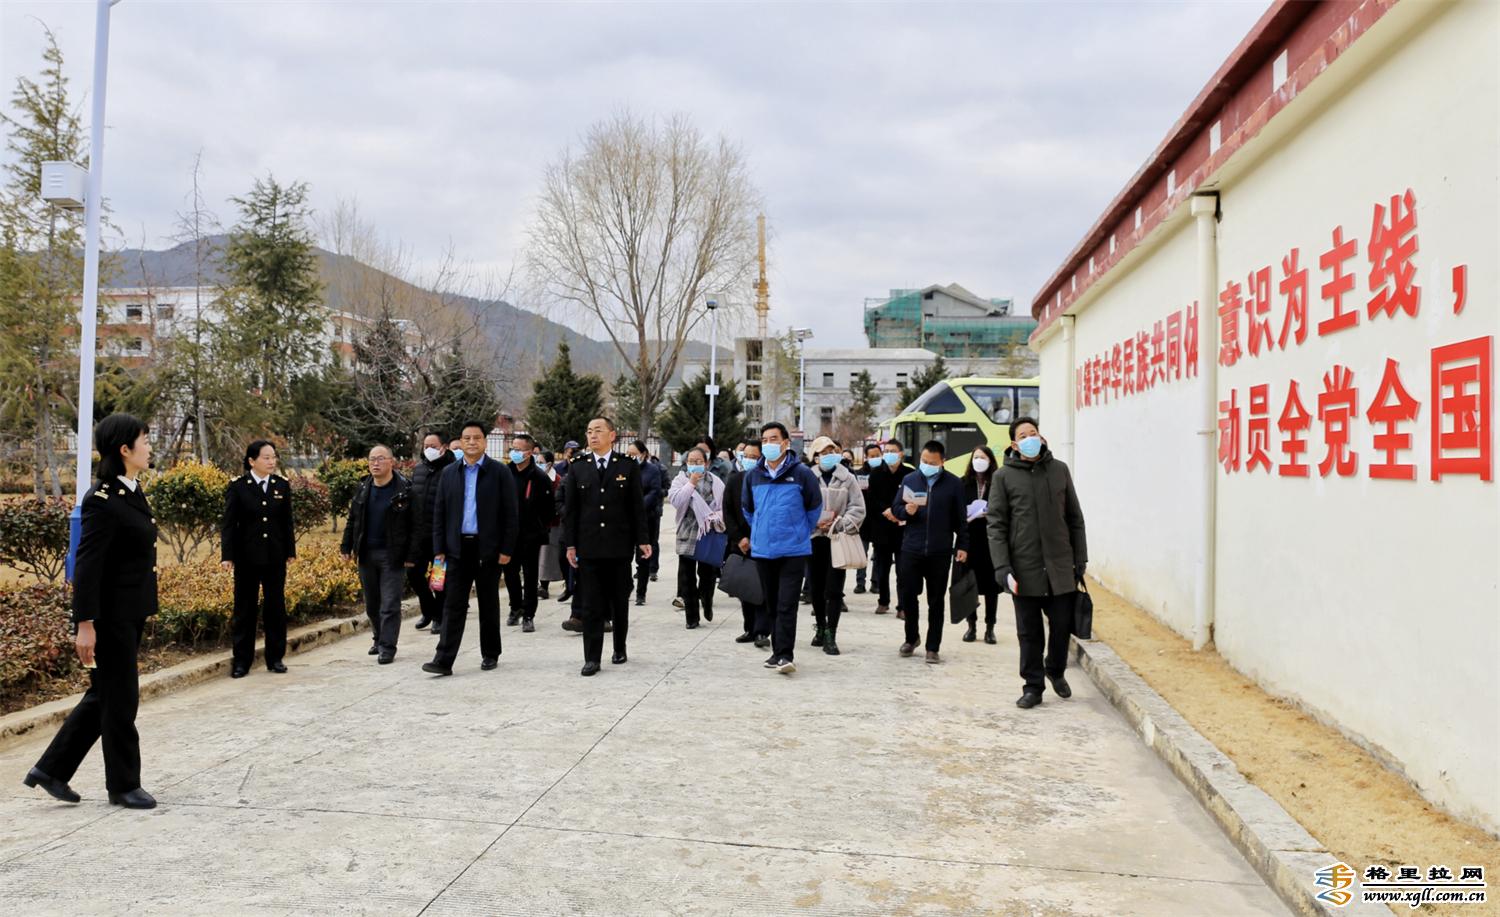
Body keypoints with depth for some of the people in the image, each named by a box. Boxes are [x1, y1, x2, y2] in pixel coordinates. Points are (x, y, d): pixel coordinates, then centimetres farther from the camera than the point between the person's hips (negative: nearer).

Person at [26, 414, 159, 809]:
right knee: (120, 699, 3)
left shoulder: (132, 491, 10)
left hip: (130, 614, 9)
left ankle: (51, 769, 28)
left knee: (103, 695, 17)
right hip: (110, 616, -9)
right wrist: (85, 624, -22)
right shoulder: (102, 500, -19)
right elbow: (87, 565, -21)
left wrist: (145, 609, 19)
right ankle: (123, 785, 17)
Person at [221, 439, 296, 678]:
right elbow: (228, 523, -6)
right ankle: (242, 660, 13)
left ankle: (275, 658, 17)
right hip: (247, 557, -3)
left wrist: (290, 550, 6)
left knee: (276, 607, 8)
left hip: (275, 557, 3)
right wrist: (227, 555, -13)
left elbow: (287, 521, 8)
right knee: (244, 608, 5)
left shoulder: (282, 485, 4)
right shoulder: (237, 486, -5)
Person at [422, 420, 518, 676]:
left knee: (489, 605, 8)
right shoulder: (449, 473, 8)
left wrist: (506, 549, -8)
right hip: (457, 548, 2)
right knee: (453, 605, -1)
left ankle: (490, 655, 21)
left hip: (488, 549, -2)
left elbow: (510, 513, -3)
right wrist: (439, 549, 2)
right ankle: (444, 660, -1)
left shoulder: (499, 472, -1)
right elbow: (439, 513, 9)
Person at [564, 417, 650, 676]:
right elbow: (570, 508, 5)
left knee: (620, 603, 10)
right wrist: (570, 544, 0)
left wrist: (642, 540, -4)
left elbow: (637, 506, 1)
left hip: (620, 546, -1)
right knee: (591, 605, 0)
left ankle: (620, 649, 26)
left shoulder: (628, 467, 2)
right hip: (588, 547, 1)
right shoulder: (578, 468, 6)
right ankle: (592, 658, 4)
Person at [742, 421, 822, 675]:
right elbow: (747, 509, 20)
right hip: (762, 550, 4)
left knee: (787, 604, -10)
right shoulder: (753, 475, 4)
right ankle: (778, 651, 21)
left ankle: (785, 654, -9)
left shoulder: (801, 473, -7)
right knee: (772, 604, 12)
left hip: (793, 550, -4)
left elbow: (815, 507, 5)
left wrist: (801, 533, 9)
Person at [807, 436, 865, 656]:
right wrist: (816, 523, -11)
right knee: (816, 588, 11)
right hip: (814, 538, 1)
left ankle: (830, 635, 0)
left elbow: (858, 509, 0)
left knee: (834, 589, -4)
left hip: (837, 539, -1)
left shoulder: (847, 479, 1)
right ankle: (821, 628, 28)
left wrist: (838, 525, -10)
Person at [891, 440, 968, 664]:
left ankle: (933, 648, 14)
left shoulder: (953, 484, 2)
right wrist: (906, 511, -12)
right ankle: (911, 637, 27)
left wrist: (962, 546, 1)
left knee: (936, 601, 5)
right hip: (911, 549, 2)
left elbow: (959, 518, 5)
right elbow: (896, 509, 10)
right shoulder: (909, 479, 6)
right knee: (907, 594, 4)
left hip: (940, 552, -1)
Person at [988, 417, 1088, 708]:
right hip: (1025, 569, -2)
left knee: (1062, 626, 10)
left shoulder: (1059, 470, 7)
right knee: (1029, 633, 7)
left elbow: (1075, 518, 10)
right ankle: (1033, 687, 21)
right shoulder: (1004, 476, -1)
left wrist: (1080, 560, 6)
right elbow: (996, 526, -3)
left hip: (1061, 566, 2)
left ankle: (1056, 670, 36)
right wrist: (1003, 569, -11)